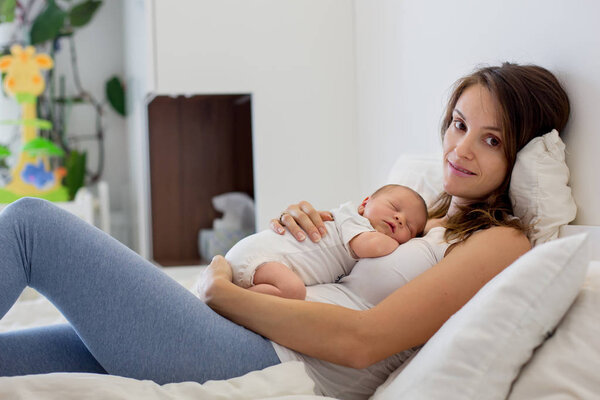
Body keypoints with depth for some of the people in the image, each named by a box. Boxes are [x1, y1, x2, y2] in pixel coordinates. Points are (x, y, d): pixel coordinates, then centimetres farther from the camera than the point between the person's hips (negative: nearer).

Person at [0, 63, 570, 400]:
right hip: (246, 346, 8)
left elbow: (362, 341, -15)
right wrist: (299, 220, 4)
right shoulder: (425, 215, 23)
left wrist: (221, 292, -10)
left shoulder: (504, 242, -4)